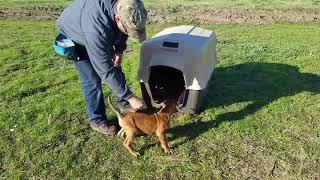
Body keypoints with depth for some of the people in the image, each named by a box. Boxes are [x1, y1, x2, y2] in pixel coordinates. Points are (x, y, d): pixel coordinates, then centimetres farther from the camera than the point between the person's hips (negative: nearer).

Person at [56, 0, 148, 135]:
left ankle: (123, 103, 29)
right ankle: (97, 121, 11)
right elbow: (105, 71, -43)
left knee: (115, 67, 8)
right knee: (92, 80, -8)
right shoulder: (96, 26, -48)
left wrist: (119, 49, -17)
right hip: (74, 36, -6)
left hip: (101, 34, 6)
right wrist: (130, 97, -37)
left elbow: (122, 31, -3)